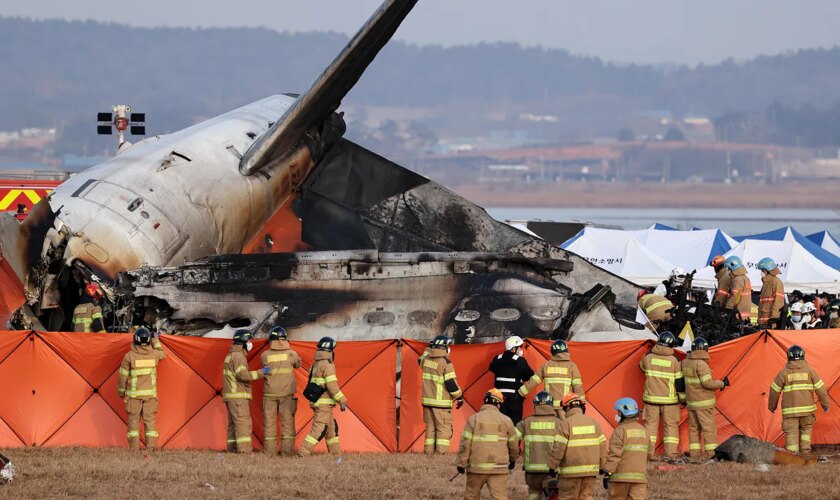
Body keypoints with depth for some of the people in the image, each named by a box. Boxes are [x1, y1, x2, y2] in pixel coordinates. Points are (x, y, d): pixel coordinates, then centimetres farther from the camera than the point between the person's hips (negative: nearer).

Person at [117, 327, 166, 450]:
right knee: (150, 419, 6)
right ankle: (150, 446, 2)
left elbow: (123, 375, -3)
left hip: (134, 394, -2)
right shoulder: (154, 354, -3)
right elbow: (162, 354, 24)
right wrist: (156, 342, 37)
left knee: (133, 420, 4)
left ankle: (134, 446, 0)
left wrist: (121, 391, 11)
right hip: (150, 393, 2)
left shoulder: (129, 356, -9)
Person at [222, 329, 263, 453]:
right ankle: (244, 450, -21)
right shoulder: (238, 356, -12)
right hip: (238, 396, -10)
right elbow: (242, 374, -23)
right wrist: (260, 373, -18)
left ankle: (232, 450, 11)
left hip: (230, 396, 10)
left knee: (233, 424, 11)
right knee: (243, 423, -14)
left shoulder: (230, 356, 20)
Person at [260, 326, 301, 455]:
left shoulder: (265, 356, -5)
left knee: (269, 422, 5)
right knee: (287, 422, 5)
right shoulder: (291, 354, -5)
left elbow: (265, 369, 7)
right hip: (287, 394, 0)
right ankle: (287, 451, 1)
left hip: (270, 394, 0)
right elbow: (298, 365, 14)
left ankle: (270, 451, 3)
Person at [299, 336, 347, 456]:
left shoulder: (315, 365, 15)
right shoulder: (328, 365, -13)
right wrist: (342, 401, -12)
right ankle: (303, 452, -19)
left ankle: (336, 452, 21)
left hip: (316, 402, 9)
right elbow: (332, 385, -18)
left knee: (331, 428, 17)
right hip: (324, 402, -9)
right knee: (319, 429, -11)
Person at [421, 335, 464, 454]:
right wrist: (459, 397, -2)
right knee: (444, 428, -4)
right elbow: (451, 382, -13)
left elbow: (421, 361, 32)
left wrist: (428, 349, 36)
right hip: (441, 402, -6)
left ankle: (429, 450, 12)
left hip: (427, 400, 6)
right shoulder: (445, 362, -14)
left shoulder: (426, 359, 5)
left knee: (430, 427, 13)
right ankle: (442, 452, -11)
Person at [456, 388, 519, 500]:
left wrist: (461, 463, 2)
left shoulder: (474, 419, -1)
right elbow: (513, 444, 13)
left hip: (476, 467, 0)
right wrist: (513, 459, 31)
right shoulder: (506, 421, 4)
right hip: (498, 468, 0)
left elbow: (465, 443, -5)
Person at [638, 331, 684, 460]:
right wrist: (683, 397, 7)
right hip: (669, 399, -2)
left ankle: (648, 453, 4)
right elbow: (679, 382, -5)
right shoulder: (674, 360, -9)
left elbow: (642, 366, 18)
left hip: (651, 398, 2)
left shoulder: (648, 357, -5)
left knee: (650, 423, 8)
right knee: (670, 425, 7)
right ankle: (671, 454, 3)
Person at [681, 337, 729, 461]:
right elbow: (707, 383, -19)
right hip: (704, 402, -8)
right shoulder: (701, 364, -18)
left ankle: (694, 455, 13)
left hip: (691, 402, 8)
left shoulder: (685, 362, 6)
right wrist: (722, 383, -7)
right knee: (709, 428, -3)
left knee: (694, 428, 12)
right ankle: (711, 454, -5)